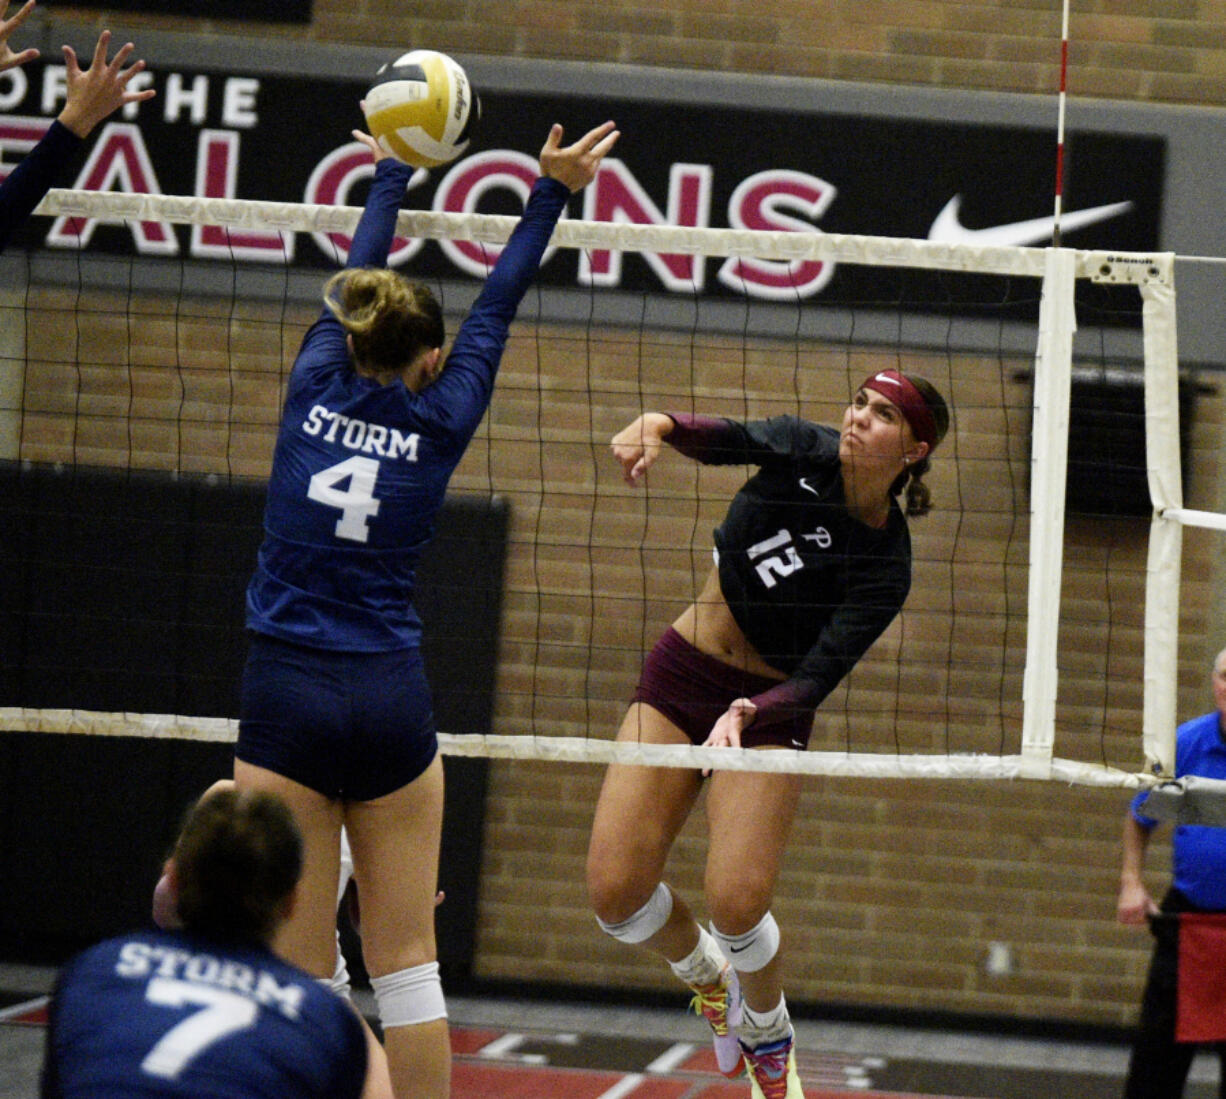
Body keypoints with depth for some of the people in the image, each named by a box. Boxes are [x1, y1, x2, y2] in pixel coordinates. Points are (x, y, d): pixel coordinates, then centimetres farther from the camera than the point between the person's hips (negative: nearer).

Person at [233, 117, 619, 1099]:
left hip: (285, 697, 0)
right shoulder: (441, 421, 2)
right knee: (406, 962, 7)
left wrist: (394, 173, 35)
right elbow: (498, 305, 13)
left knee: (297, 972, -1)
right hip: (392, 701, 0)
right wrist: (551, 191, 23)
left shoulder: (316, 384, 3)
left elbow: (354, 285, 20)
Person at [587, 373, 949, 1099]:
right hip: (679, 679, 3)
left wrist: (747, 712, -40)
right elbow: (723, 440, -22)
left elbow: (818, 678, -21)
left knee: (736, 903, -19)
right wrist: (657, 425, -44)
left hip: (769, 711, -3)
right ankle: (709, 977, 26)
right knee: (616, 892, -8)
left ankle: (768, 1031, 15)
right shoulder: (803, 451, -8)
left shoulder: (885, 568, -16)